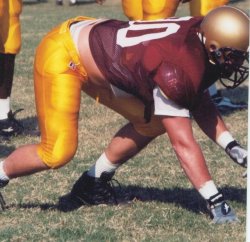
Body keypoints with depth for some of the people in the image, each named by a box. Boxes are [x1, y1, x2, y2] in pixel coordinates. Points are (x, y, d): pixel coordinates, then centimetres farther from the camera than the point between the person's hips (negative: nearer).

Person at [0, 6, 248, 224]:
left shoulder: (201, 35, -8)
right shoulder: (176, 72, -33)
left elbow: (199, 103, 7)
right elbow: (183, 144, -31)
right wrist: (216, 201, -30)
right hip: (64, 55, -9)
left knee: (152, 122, 6)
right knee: (57, 153, -15)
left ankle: (92, 184, 18)